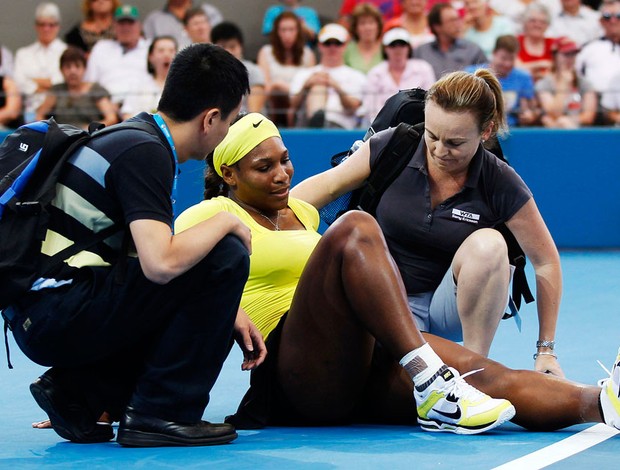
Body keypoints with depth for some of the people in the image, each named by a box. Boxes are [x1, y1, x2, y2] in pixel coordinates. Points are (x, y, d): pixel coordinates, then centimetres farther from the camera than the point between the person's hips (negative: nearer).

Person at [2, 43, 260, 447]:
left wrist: (227, 313, 15)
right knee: (224, 256, -14)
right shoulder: (144, 152, -13)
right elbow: (161, 263, -27)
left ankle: (76, 391, 12)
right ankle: (160, 412, -10)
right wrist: (227, 222, -9)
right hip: (57, 316, -10)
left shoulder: (133, 137, 16)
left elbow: (158, 257, 24)